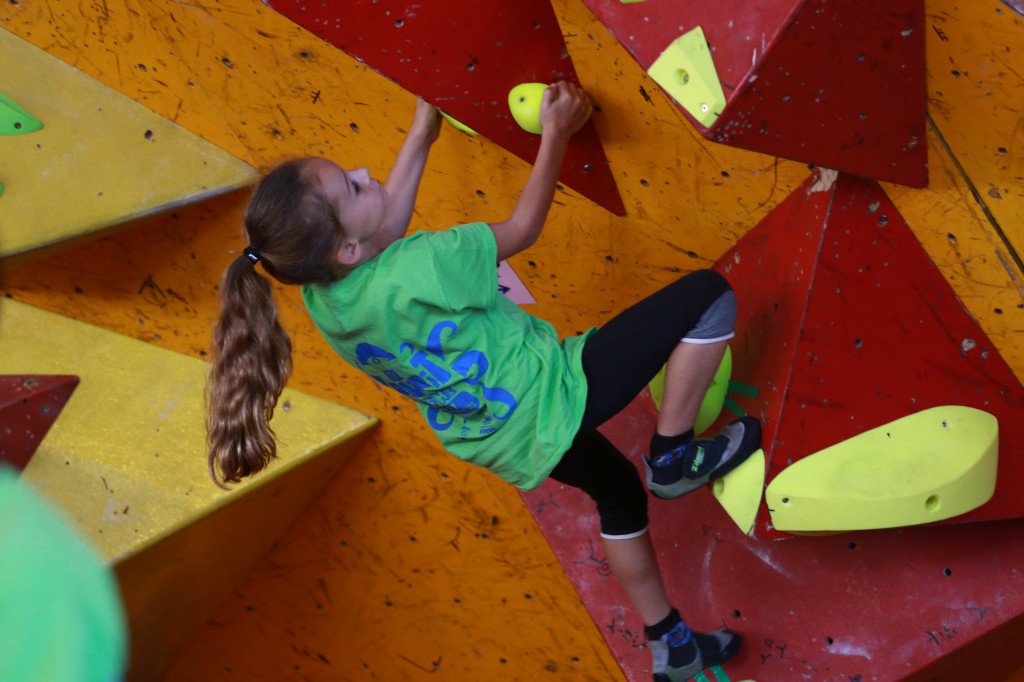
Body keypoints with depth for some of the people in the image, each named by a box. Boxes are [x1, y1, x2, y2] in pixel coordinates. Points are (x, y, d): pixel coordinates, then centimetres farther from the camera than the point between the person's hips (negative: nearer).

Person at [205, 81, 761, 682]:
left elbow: (388, 221, 9)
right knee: (709, 294, -6)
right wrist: (556, 132, -6)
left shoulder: (322, 296, -11)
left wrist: (422, 132, 14)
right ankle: (674, 457, 6)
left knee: (619, 488, 34)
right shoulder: (420, 270, -33)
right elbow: (523, 228, -16)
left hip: (503, 447, 9)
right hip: (550, 402, -8)